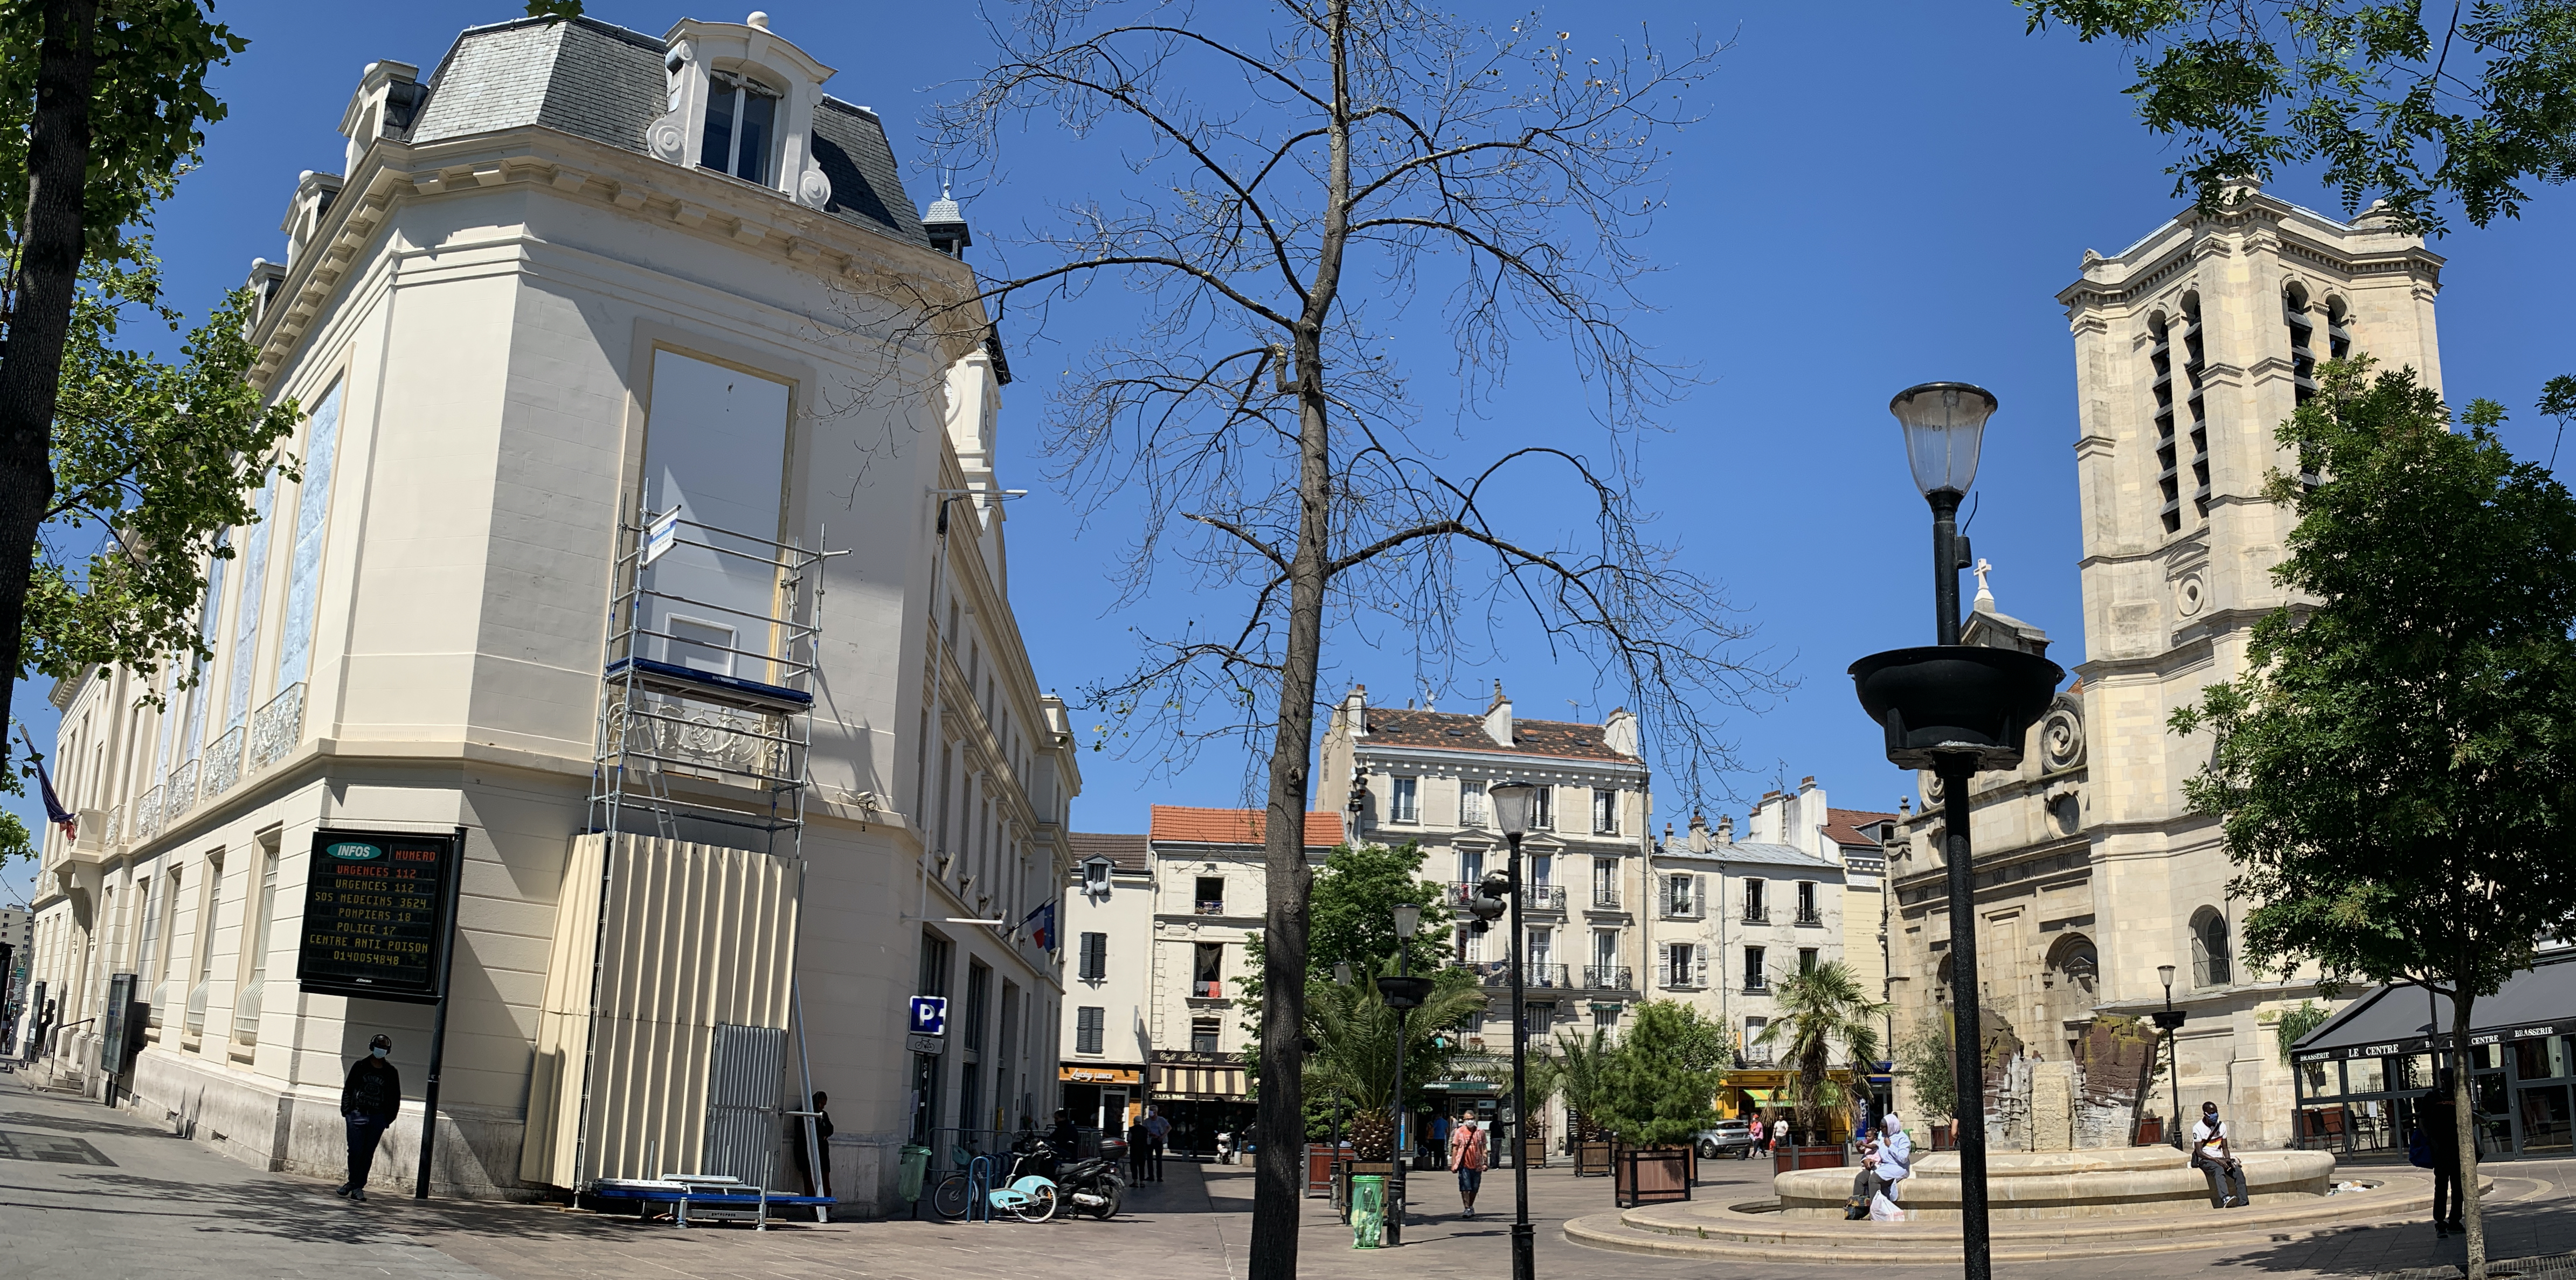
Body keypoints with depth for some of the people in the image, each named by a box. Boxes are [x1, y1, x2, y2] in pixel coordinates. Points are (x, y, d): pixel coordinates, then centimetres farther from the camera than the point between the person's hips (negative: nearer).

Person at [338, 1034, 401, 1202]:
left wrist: (388, 1118, 2)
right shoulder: (360, 1066, 4)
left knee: (368, 1154, 1)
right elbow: (348, 1089, 5)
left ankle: (358, 1187, 6)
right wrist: (347, 1111, -3)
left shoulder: (391, 1072, 7)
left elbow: (395, 1098, 9)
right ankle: (354, 1182, 11)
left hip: (377, 1117, 1)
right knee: (355, 1150, -7)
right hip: (357, 1114, -1)